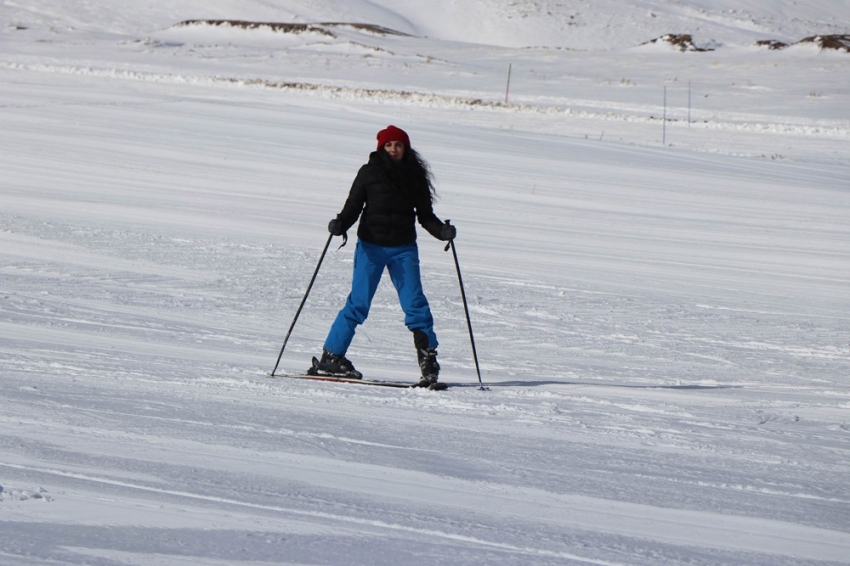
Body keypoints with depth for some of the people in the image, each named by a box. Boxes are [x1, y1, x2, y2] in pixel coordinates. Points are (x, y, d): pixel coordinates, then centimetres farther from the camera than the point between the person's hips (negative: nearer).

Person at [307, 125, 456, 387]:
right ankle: (330, 358, 2)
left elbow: (425, 215, 9)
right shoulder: (369, 173, 0)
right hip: (371, 247, -2)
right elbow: (353, 207, -2)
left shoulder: (415, 177, 6)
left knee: (415, 303, -6)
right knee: (358, 303, -5)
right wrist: (340, 225, -21)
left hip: (403, 249, 2)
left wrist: (442, 231, -10)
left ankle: (428, 359, 0)